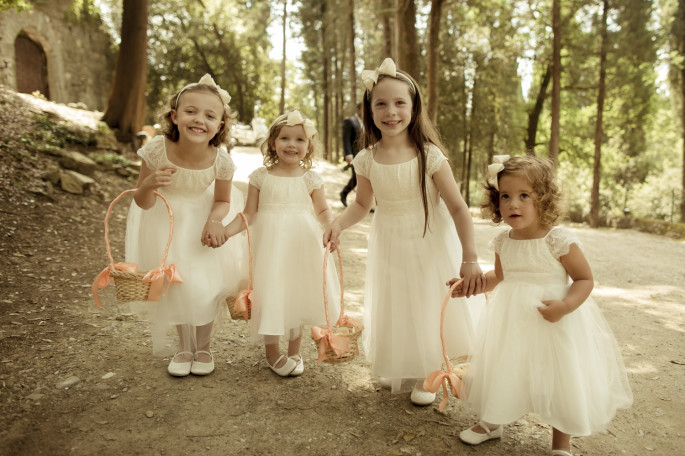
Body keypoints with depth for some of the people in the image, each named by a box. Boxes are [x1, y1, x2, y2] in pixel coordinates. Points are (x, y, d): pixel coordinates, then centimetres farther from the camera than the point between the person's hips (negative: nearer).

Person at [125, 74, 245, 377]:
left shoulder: (221, 160, -26)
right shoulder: (157, 149, -28)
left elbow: (222, 200, -6)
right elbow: (143, 203, -17)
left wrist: (214, 220, -27)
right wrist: (149, 184, -39)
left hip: (203, 220, 0)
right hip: (166, 223, 0)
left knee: (207, 287, 1)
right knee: (176, 286, 8)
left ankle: (203, 347, 29)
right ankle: (184, 347, 34)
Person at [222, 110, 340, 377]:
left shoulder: (310, 179, 1)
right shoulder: (261, 177, -1)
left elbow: (322, 211, 8)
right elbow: (249, 214, 0)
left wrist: (331, 226, -13)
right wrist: (225, 231, -14)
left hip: (302, 245, 1)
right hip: (270, 243, -1)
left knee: (298, 294, 10)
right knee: (271, 295, 2)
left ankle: (294, 352, 30)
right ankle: (272, 353, 25)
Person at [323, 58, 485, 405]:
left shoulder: (429, 155, -18)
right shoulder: (367, 160, -9)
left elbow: (458, 208, -15)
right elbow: (362, 203, 7)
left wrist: (470, 259, -18)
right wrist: (339, 223, -13)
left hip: (429, 248, -3)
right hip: (389, 249, 3)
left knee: (428, 309, 11)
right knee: (393, 310, 15)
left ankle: (426, 377, 35)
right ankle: (400, 369, 42)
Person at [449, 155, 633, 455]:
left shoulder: (558, 240, -19)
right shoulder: (503, 241, -2)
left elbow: (585, 279, -12)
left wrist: (566, 305, -28)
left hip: (553, 322, -4)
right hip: (512, 320, 5)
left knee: (560, 378, 9)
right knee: (501, 372, 17)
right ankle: (492, 423, 44)